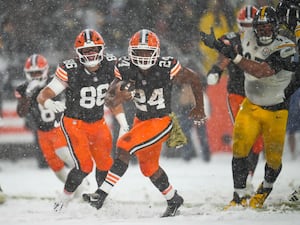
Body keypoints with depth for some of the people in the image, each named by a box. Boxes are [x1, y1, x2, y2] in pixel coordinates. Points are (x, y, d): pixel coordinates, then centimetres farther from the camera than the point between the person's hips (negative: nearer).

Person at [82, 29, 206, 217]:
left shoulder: (167, 68, -21)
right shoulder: (126, 69, -12)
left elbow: (195, 79, -4)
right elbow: (109, 101, -11)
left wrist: (199, 108, 3)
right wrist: (118, 98, -35)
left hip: (161, 122, -6)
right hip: (141, 120, 6)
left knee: (124, 146, -24)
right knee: (149, 168, 19)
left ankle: (101, 195, -25)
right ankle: (174, 200, 42)